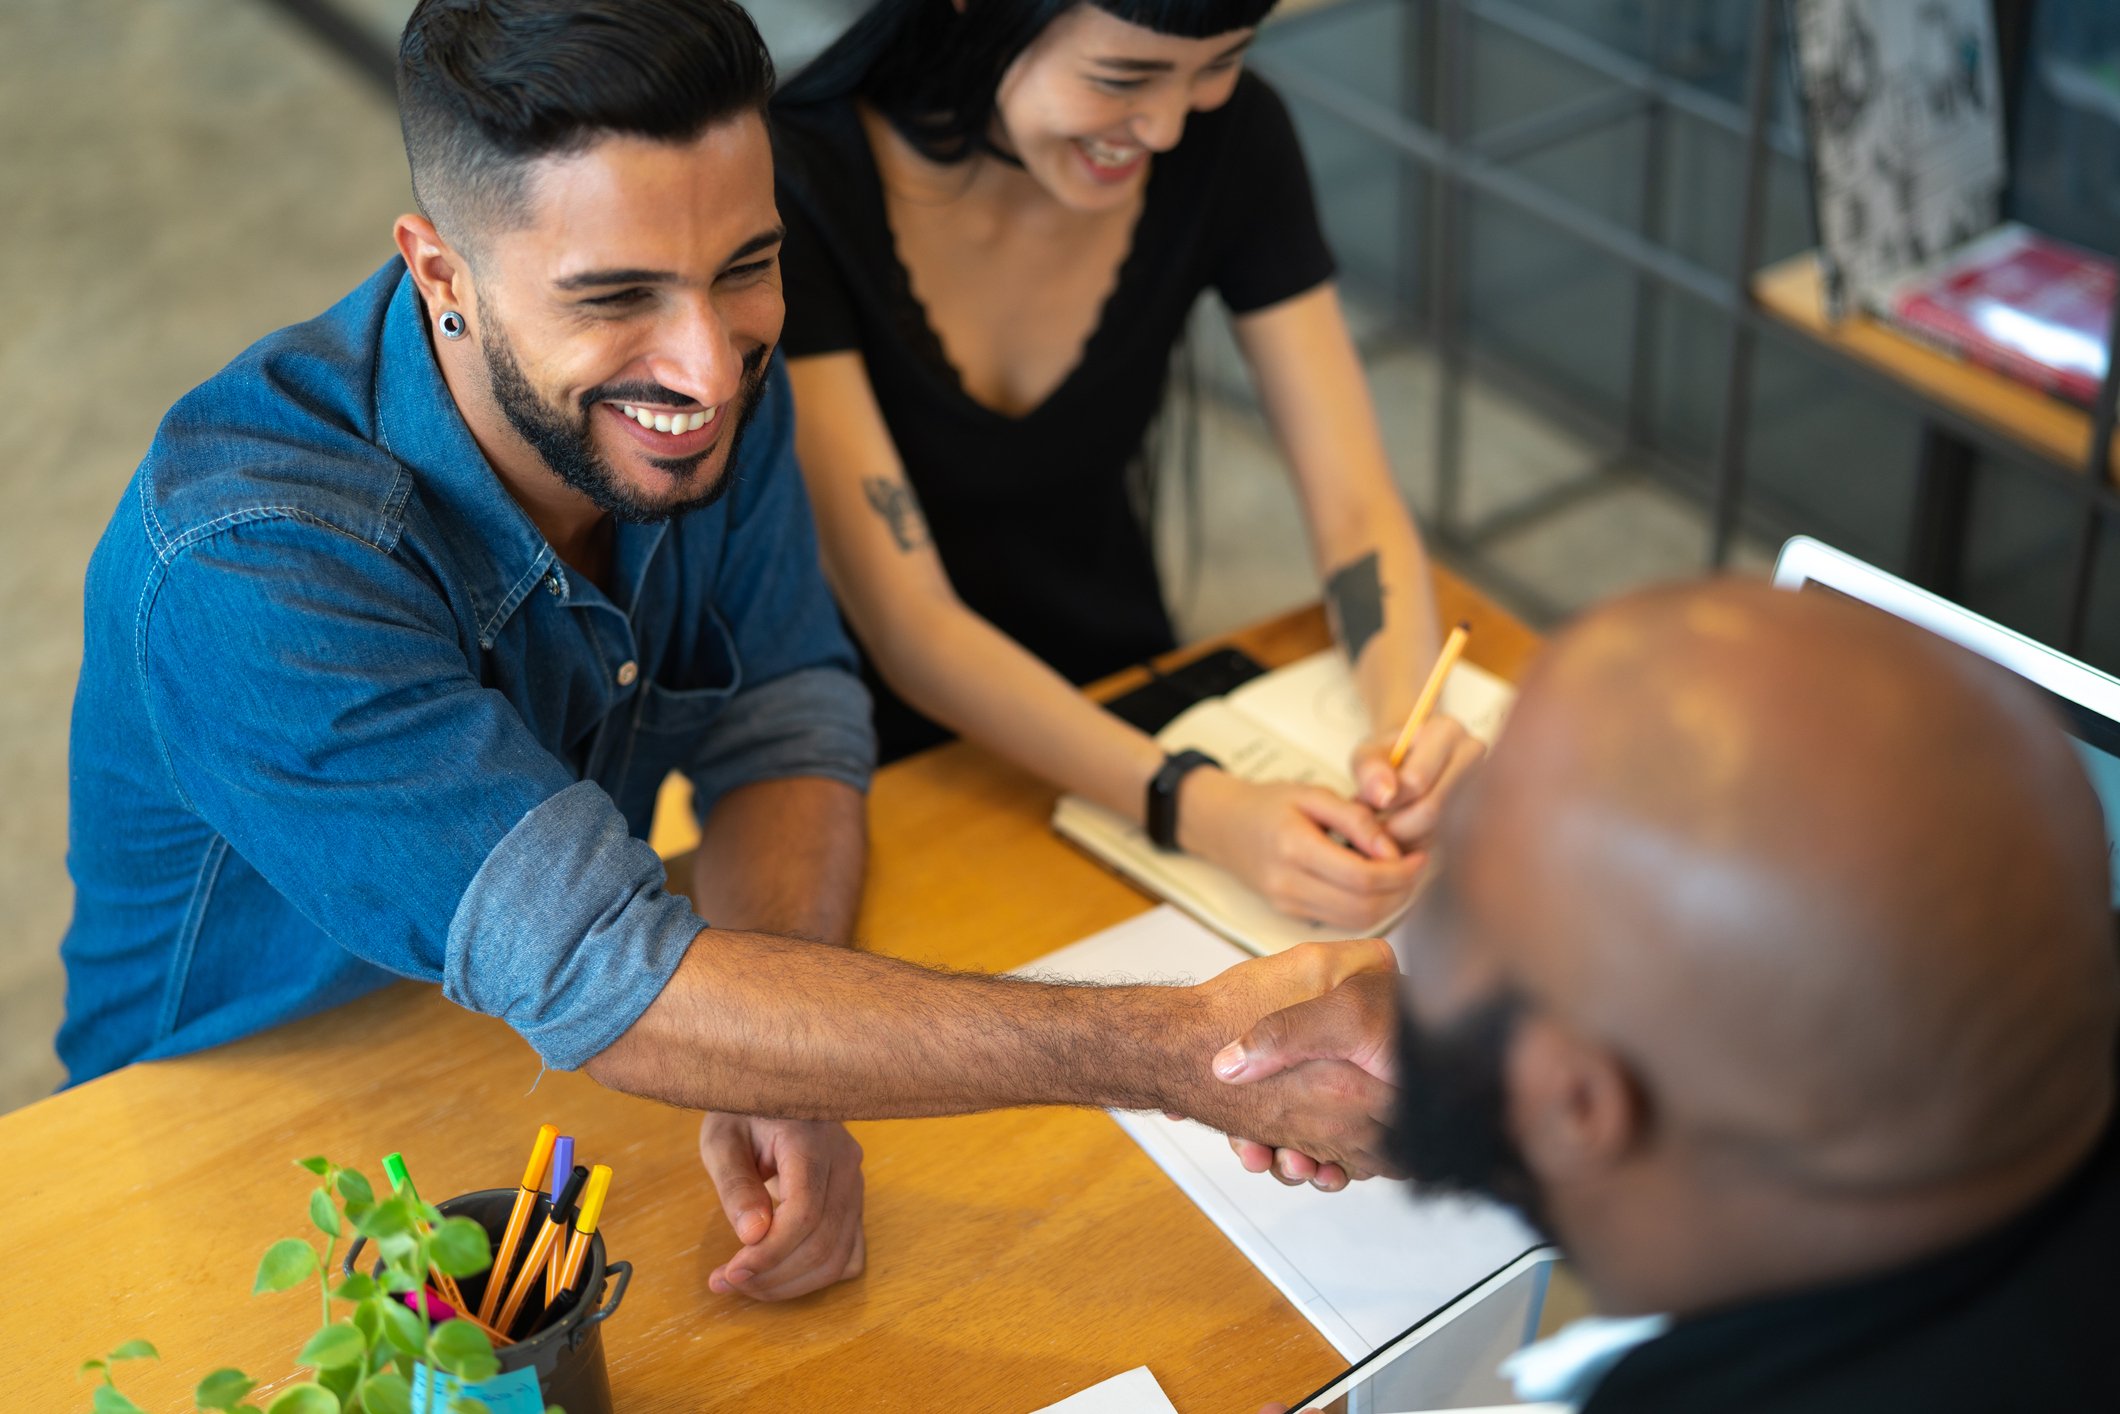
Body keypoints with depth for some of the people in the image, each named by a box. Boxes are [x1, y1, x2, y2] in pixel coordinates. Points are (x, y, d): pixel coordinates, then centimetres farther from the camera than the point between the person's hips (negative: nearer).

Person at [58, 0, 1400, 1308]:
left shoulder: (712, 370, -13)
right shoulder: (246, 570, -34)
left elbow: (787, 722, -7)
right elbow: (598, 977, -39)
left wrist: (774, 1073, -28)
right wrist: (1180, 1050, -45)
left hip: (558, 1074, 4)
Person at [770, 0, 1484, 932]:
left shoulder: (1228, 138, -7)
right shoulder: (794, 184, -22)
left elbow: (1356, 507, -7)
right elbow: (906, 625, -25)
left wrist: (1410, 725, -27)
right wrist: (1200, 809, -36)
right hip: (872, 770, -2)